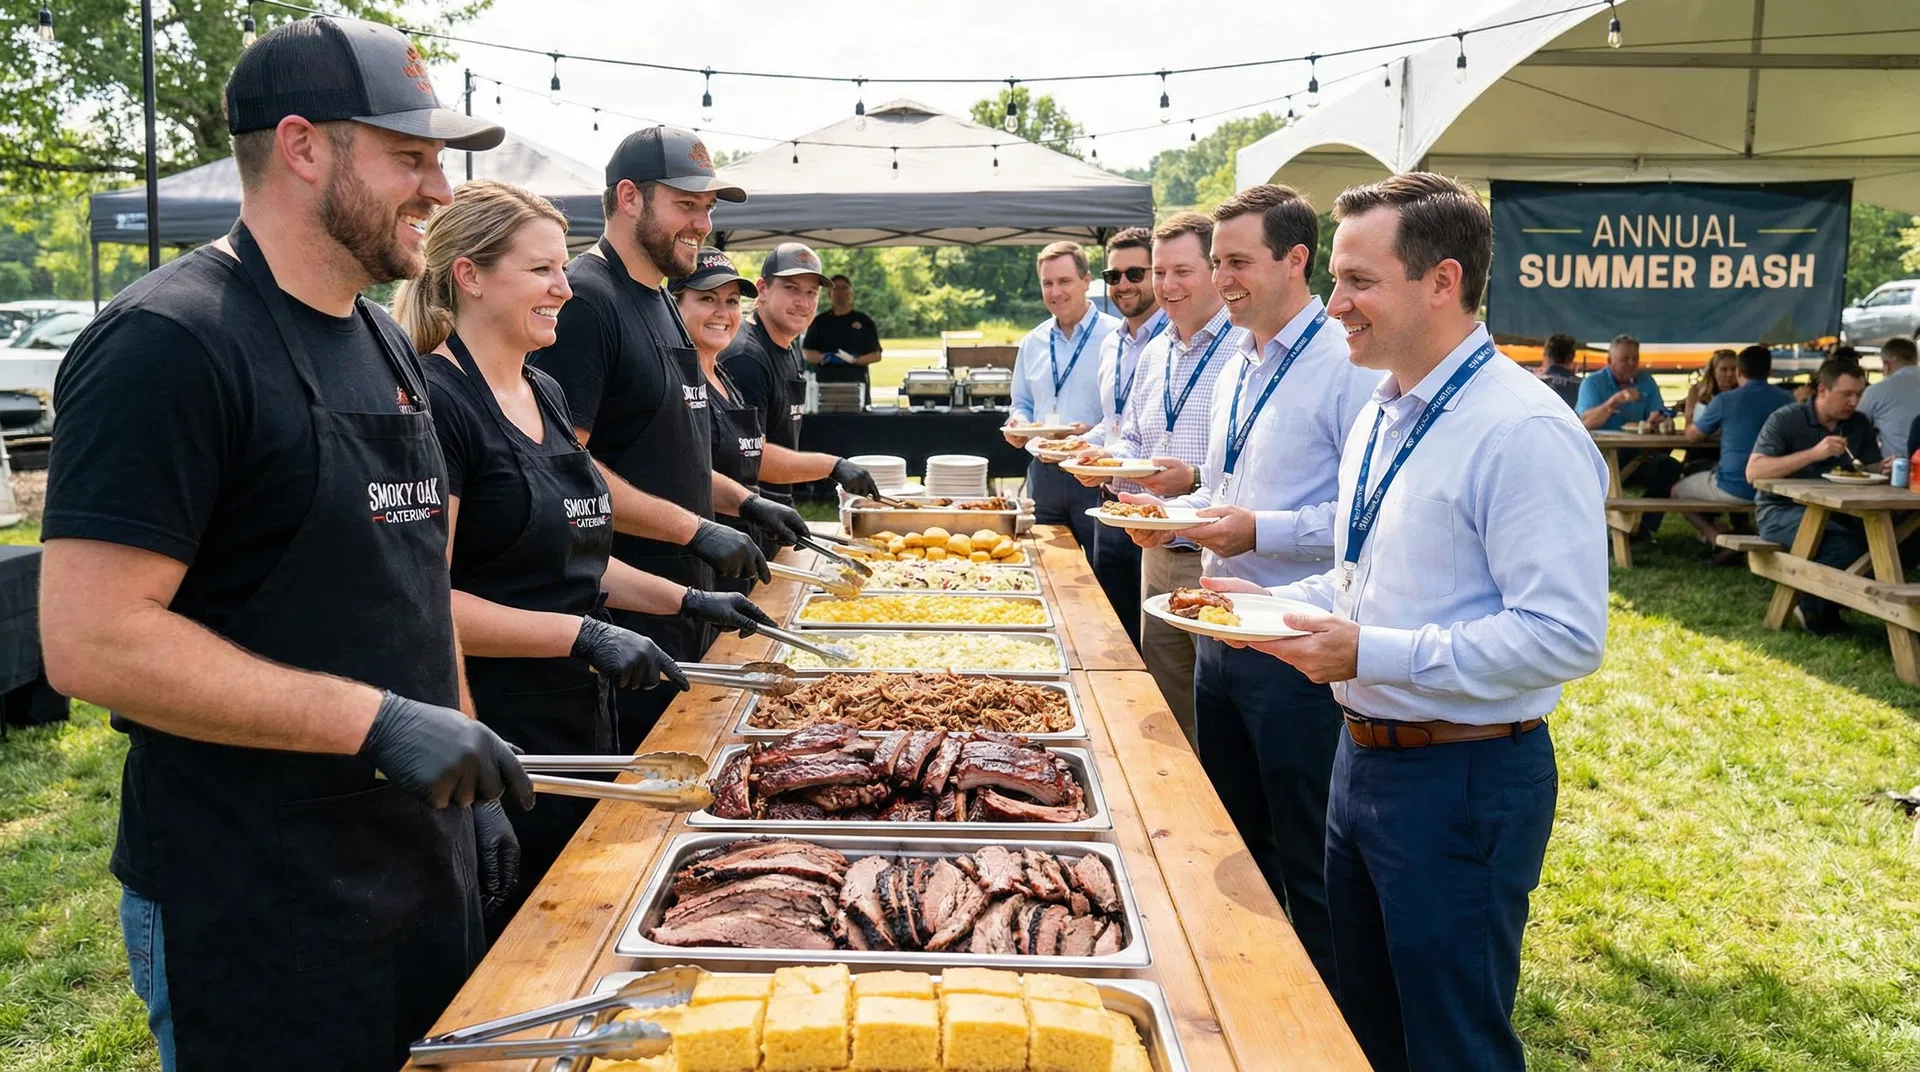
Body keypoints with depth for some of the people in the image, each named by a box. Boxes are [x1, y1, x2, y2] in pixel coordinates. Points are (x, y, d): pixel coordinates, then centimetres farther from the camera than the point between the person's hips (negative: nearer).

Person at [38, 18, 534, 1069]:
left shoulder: (384, 342, 10)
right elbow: (90, 640, -23)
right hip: (258, 913, -8)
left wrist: (471, 782, 13)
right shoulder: (168, 343, -17)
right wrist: (379, 721, -25)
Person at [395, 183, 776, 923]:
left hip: (577, 724, 8)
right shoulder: (436, 401, -15)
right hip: (492, 743, -8)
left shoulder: (546, 396, 12)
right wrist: (580, 634, -24)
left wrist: (688, 601, 12)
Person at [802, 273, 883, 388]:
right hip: (825, 381, 0)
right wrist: (824, 357, -13)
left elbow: (876, 355, 5)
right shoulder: (820, 322, 12)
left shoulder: (864, 321, 10)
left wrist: (853, 360, -13)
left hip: (856, 380, 0)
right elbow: (807, 353, 8)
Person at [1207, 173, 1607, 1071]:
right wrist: (1275, 601, 3)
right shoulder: (1381, 417, 9)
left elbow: (1564, 635, -26)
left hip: (1464, 782, -9)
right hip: (1364, 754, 9)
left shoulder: (1524, 432, -21)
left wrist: (1371, 653, -26)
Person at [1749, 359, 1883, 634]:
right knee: (1846, 544, -33)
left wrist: (1884, 470, -14)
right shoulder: (1785, 420, -9)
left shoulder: (1859, 424, 8)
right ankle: (1813, 607, -6)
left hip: (1835, 513, 6)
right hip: (1780, 512, -6)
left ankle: (1825, 607, -5)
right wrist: (1813, 453, -29)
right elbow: (1753, 472, -21)